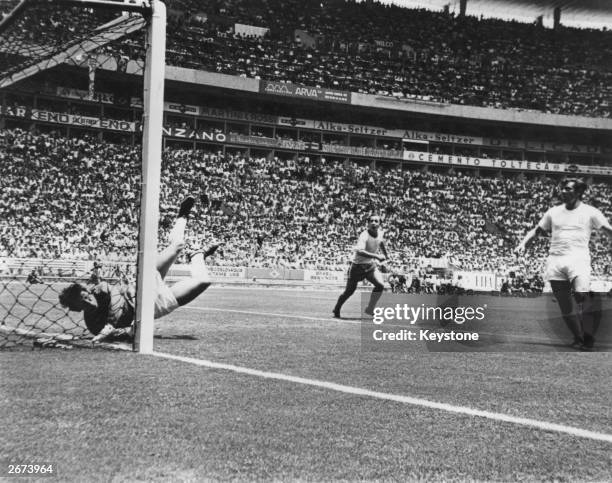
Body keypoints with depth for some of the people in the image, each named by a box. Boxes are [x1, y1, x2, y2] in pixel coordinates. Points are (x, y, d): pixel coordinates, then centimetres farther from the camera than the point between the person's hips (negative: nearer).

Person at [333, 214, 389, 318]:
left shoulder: (380, 233, -4)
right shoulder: (364, 235, -26)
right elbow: (359, 251, -43)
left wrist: (385, 254, 28)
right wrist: (376, 256, -45)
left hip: (371, 265, 5)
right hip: (358, 266, -5)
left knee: (380, 285, -17)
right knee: (349, 291, 6)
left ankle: (370, 309, -1)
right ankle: (336, 310, 31)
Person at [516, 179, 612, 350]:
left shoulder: (590, 212, 7)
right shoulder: (553, 212, 17)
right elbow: (537, 230, 24)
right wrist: (524, 243, 8)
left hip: (578, 258, -4)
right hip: (555, 261, 4)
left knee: (582, 296, -25)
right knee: (565, 306, 3)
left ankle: (588, 340, -21)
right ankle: (578, 338, 17)